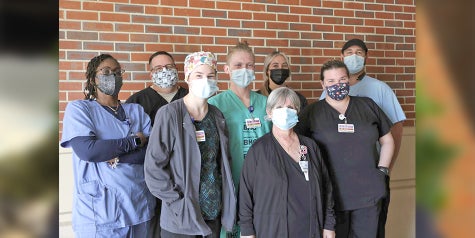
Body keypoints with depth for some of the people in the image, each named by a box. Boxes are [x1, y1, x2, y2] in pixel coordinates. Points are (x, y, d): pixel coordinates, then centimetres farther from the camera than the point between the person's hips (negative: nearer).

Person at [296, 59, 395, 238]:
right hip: (331, 195, -2)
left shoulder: (367, 106, 8)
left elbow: (387, 141, 15)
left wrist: (382, 170, 4)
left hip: (369, 192, 2)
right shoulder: (311, 113, 1)